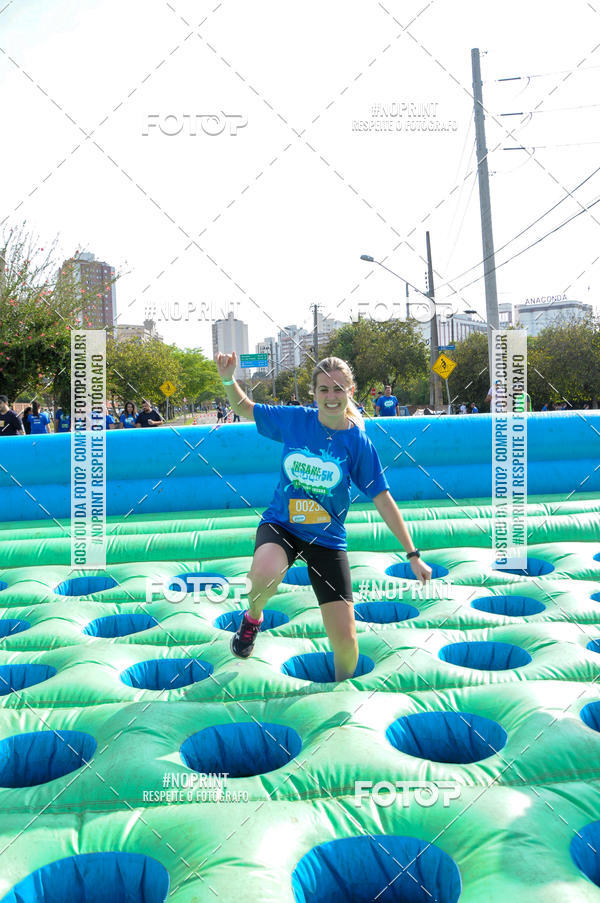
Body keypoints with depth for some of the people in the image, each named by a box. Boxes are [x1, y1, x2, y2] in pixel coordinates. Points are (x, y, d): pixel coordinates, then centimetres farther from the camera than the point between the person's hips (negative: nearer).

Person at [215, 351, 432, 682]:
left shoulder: (357, 442, -9)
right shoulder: (295, 419, -6)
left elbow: (383, 500, -5)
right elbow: (245, 408, 8)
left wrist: (413, 555, -5)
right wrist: (228, 379, -12)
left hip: (327, 538, 0)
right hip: (280, 524, 0)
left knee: (345, 639, -3)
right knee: (264, 575, -36)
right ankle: (253, 617, 2)